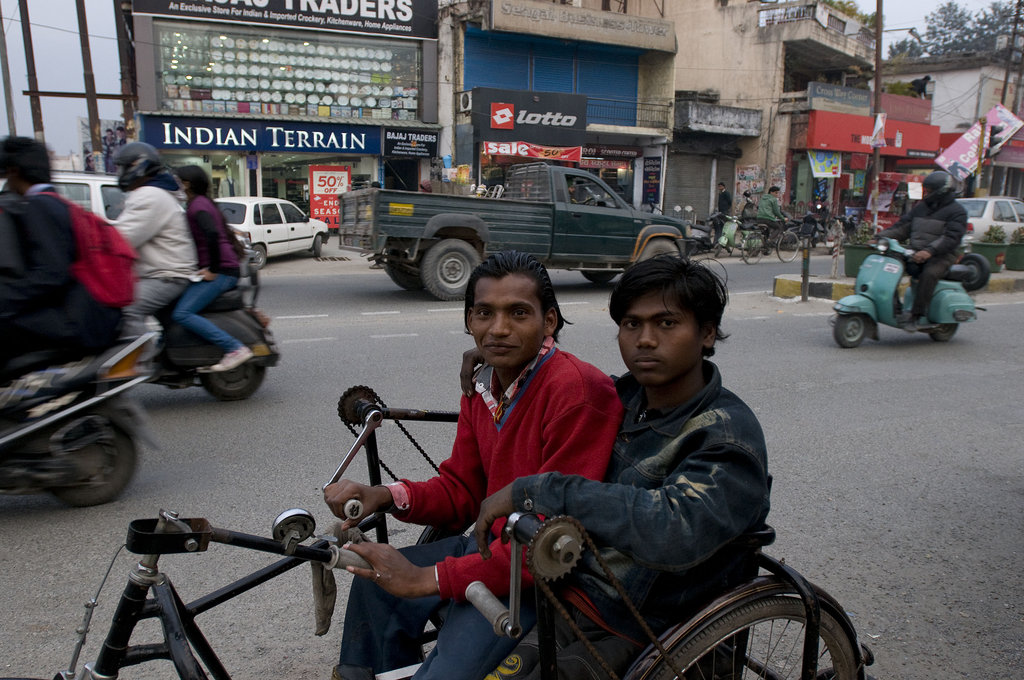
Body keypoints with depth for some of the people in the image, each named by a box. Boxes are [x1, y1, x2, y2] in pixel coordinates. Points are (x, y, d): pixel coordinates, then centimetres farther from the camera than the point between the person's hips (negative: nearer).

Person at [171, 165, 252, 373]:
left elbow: (212, 233, -26)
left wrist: (213, 270, -22)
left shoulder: (197, 205, -10)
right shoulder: (203, 202, 21)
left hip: (221, 272, -10)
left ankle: (236, 349, -25)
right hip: (222, 270, 10)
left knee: (181, 313, -19)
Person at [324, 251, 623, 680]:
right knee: (376, 581, 15)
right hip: (492, 544, 8)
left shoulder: (579, 391, -25)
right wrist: (386, 496, -10)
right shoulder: (483, 387, 4)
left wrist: (429, 579, -26)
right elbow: (461, 491, 10)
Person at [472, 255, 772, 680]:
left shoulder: (727, 437, -19)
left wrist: (533, 491, -34)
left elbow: (674, 530, -38)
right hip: (570, 593, 6)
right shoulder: (627, 395, 0)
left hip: (631, 635, -6)